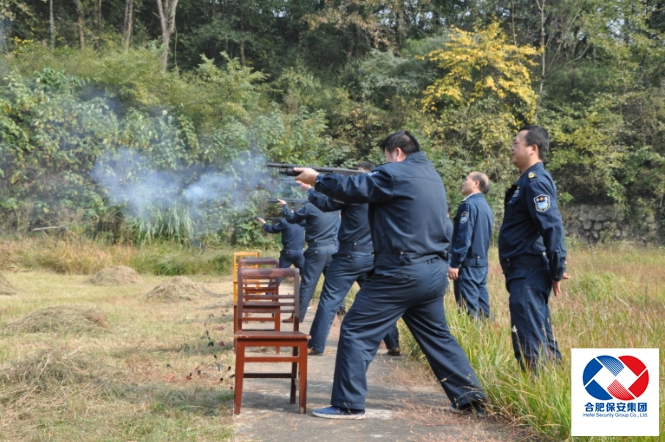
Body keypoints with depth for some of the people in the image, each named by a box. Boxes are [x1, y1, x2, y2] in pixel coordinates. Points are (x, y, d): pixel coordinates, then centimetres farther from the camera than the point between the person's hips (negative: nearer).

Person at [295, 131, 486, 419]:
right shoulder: (431, 175, 17)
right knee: (437, 336, 20)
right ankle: (470, 396, 21)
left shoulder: (396, 174, -10)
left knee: (356, 331, -1)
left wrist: (317, 179, 6)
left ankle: (348, 405, 0)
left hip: (402, 273, -9)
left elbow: (353, 189, -7)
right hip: (434, 272, 9)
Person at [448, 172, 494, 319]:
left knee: (469, 306, -7)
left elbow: (463, 237, -19)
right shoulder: (486, 206, 14)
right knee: (481, 302, 11)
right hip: (482, 262, 9)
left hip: (468, 263, -9)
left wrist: (455, 263, -17)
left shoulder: (469, 204, -14)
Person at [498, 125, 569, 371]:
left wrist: (557, 271, -20)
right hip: (524, 272, 11)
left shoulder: (535, 181, -15)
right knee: (540, 336, 15)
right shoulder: (528, 181, 16)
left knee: (529, 341, -8)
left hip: (528, 274, -11)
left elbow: (552, 227, -22)